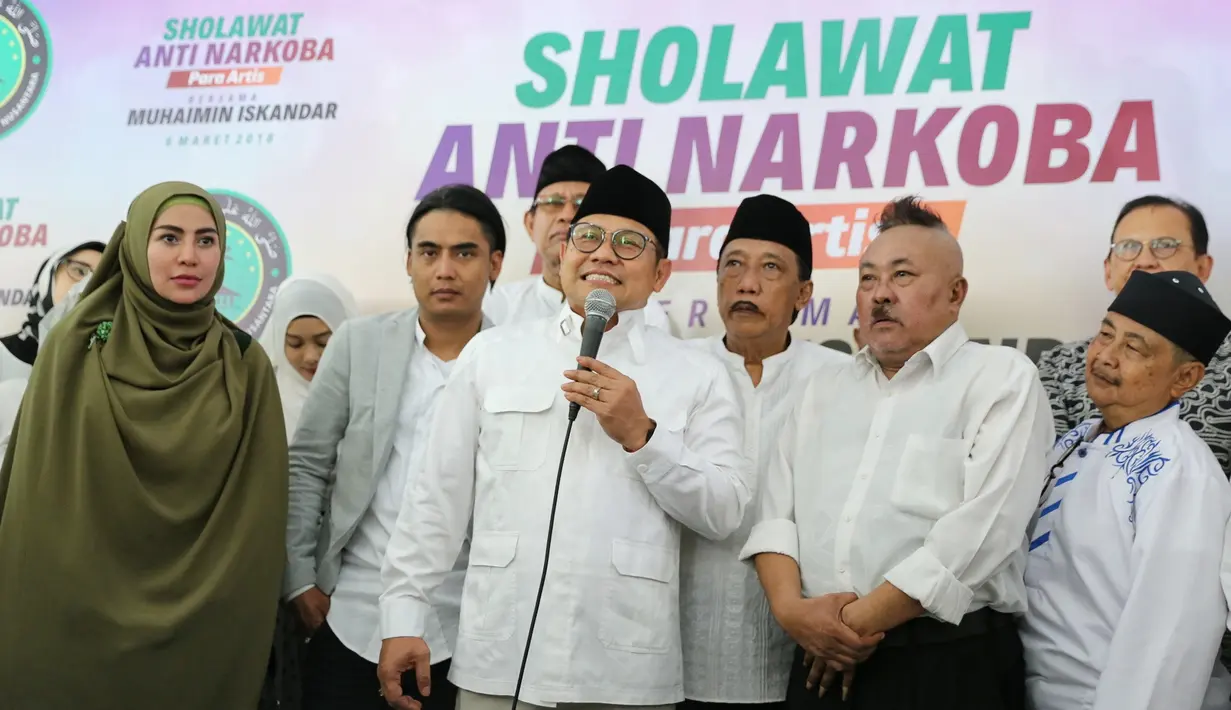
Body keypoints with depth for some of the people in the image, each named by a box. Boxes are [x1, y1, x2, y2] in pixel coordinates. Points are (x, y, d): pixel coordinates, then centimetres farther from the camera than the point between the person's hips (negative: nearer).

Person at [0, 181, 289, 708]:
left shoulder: (246, 365, 0)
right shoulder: (74, 348, -3)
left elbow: (258, 516, 0)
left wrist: (242, 628, -3)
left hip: (205, 633, 1)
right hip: (73, 622, 0)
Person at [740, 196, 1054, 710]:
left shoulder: (1003, 379, -3)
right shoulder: (823, 389, 15)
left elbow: (977, 533, -14)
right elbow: (776, 510, 9)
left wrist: (860, 620, -13)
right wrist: (790, 607, -9)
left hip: (949, 665, -5)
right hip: (823, 664, 5)